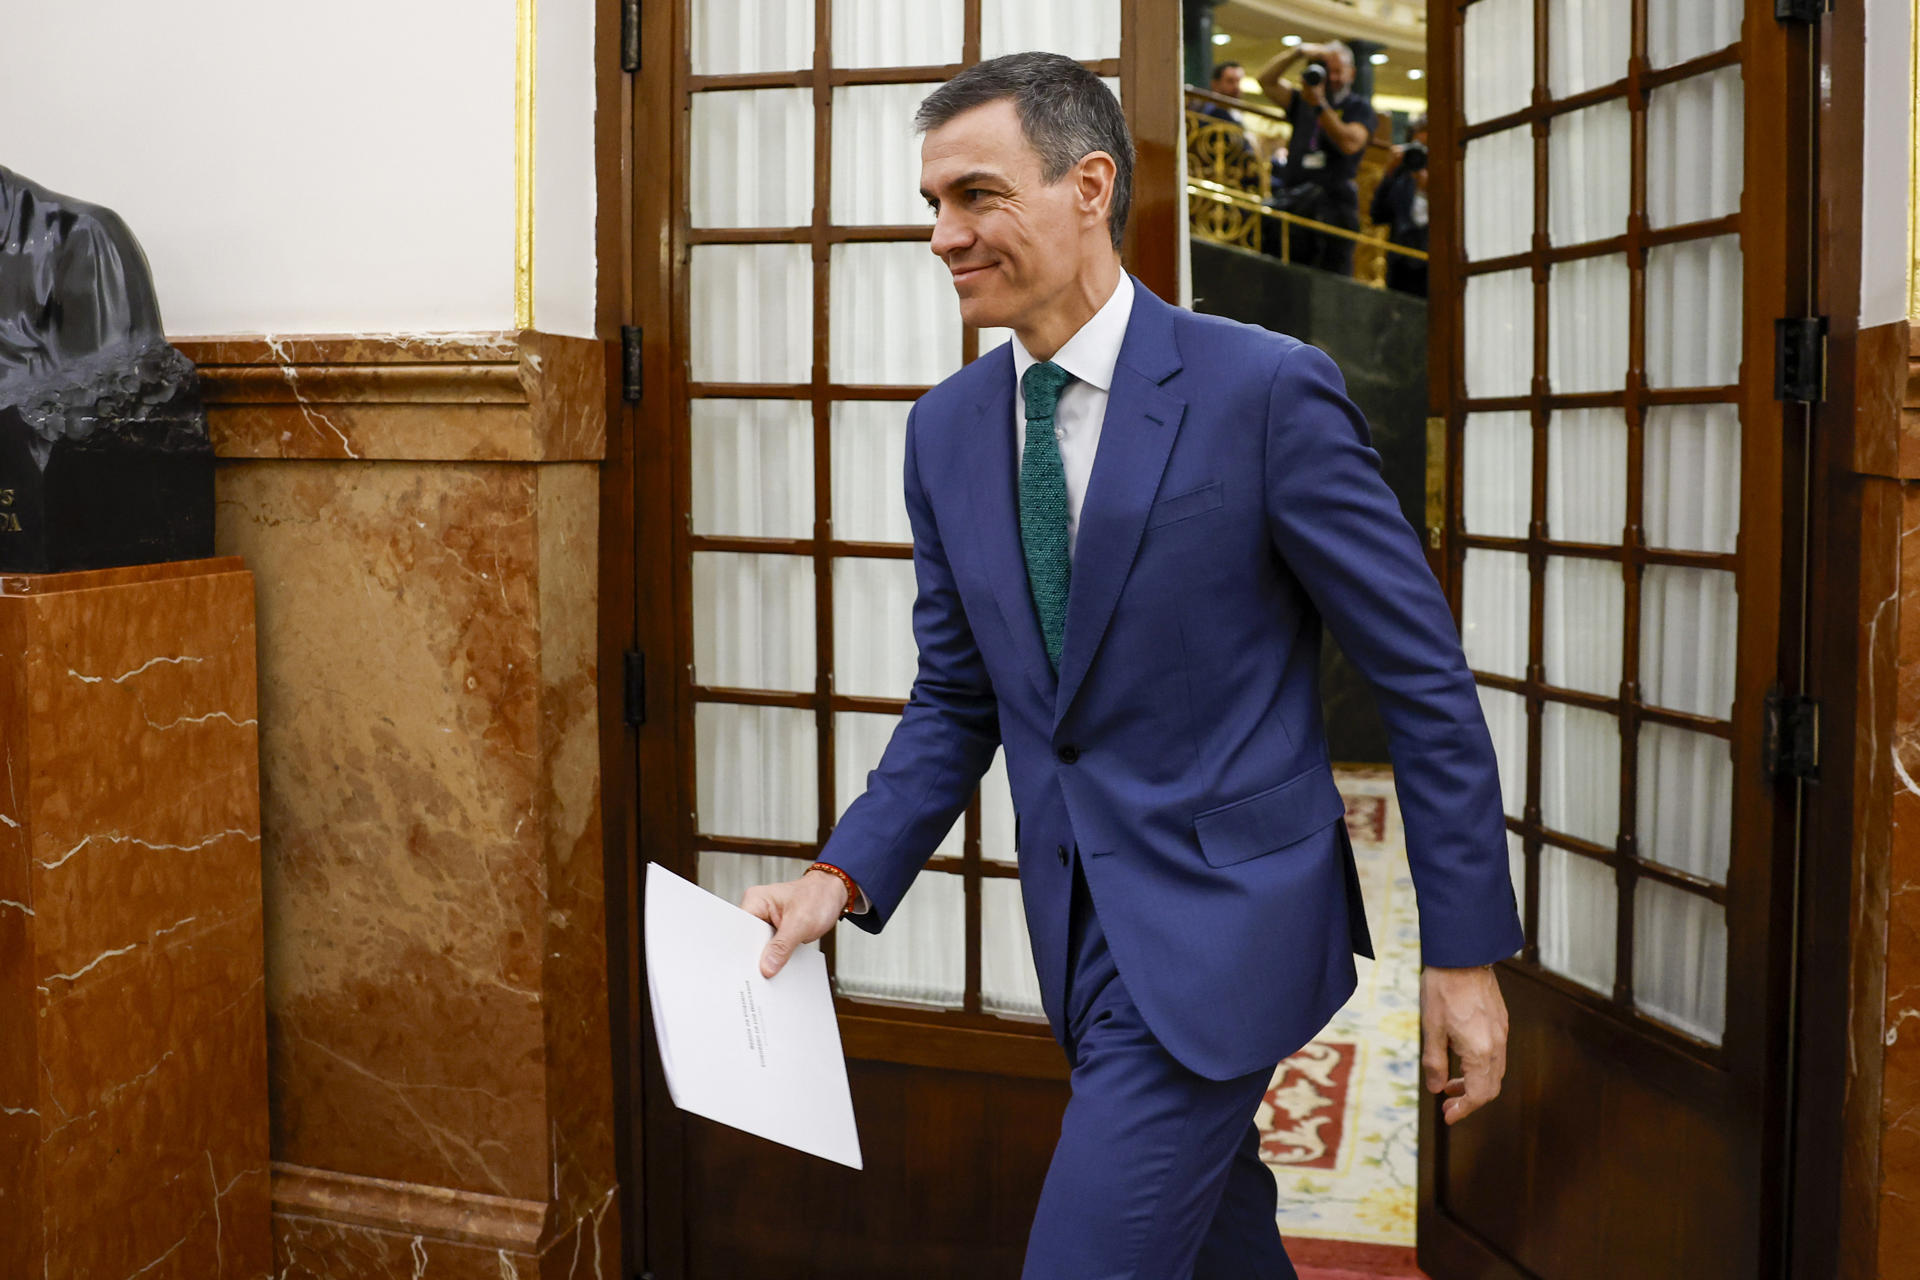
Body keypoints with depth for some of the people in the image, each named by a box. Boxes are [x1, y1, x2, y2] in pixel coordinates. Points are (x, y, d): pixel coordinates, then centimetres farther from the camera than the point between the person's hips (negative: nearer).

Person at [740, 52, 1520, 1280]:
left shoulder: (1267, 390, -14)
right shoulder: (947, 428, 4)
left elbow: (1424, 675, -10)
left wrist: (1465, 954, -9)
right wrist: (846, 876, -3)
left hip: (1223, 921, -6)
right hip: (1085, 936, 6)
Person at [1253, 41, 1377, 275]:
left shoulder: (1358, 107, 8)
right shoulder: (1302, 101, 19)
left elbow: (1350, 144, -10)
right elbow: (1266, 80, 10)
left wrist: (1320, 106, -14)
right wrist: (1299, 51, 0)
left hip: (1334, 203, -3)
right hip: (1293, 202, 3)